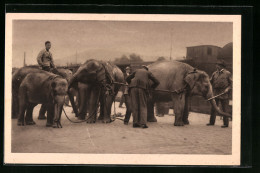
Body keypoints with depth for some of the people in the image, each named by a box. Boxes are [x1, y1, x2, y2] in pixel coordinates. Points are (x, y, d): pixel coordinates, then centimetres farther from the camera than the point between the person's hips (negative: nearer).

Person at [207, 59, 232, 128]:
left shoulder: (227, 73, 0)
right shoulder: (214, 74, 13)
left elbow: (232, 83, 0)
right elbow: (210, 82, 18)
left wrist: (228, 88, -14)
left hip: (224, 93, -5)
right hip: (216, 93, 5)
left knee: (225, 109, -2)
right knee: (213, 108, 6)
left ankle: (226, 123, 3)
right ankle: (212, 122, 15)